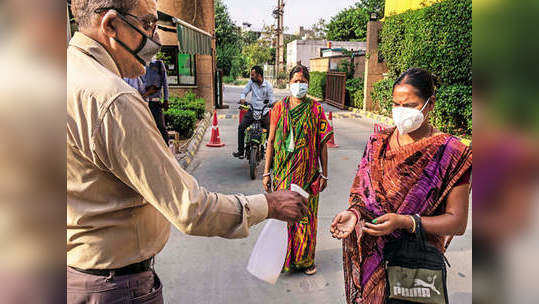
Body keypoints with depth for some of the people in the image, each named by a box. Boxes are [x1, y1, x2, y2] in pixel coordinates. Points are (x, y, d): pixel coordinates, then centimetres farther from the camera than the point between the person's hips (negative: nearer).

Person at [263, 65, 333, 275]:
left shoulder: (316, 109, 1)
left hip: (308, 173, 0)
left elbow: (322, 143, 3)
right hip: (283, 172, 0)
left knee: (306, 216, 8)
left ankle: (305, 258, 27)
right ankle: (283, 258, 26)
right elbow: (271, 141, 4)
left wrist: (324, 174, 2)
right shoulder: (279, 107, 3)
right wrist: (267, 172, 1)